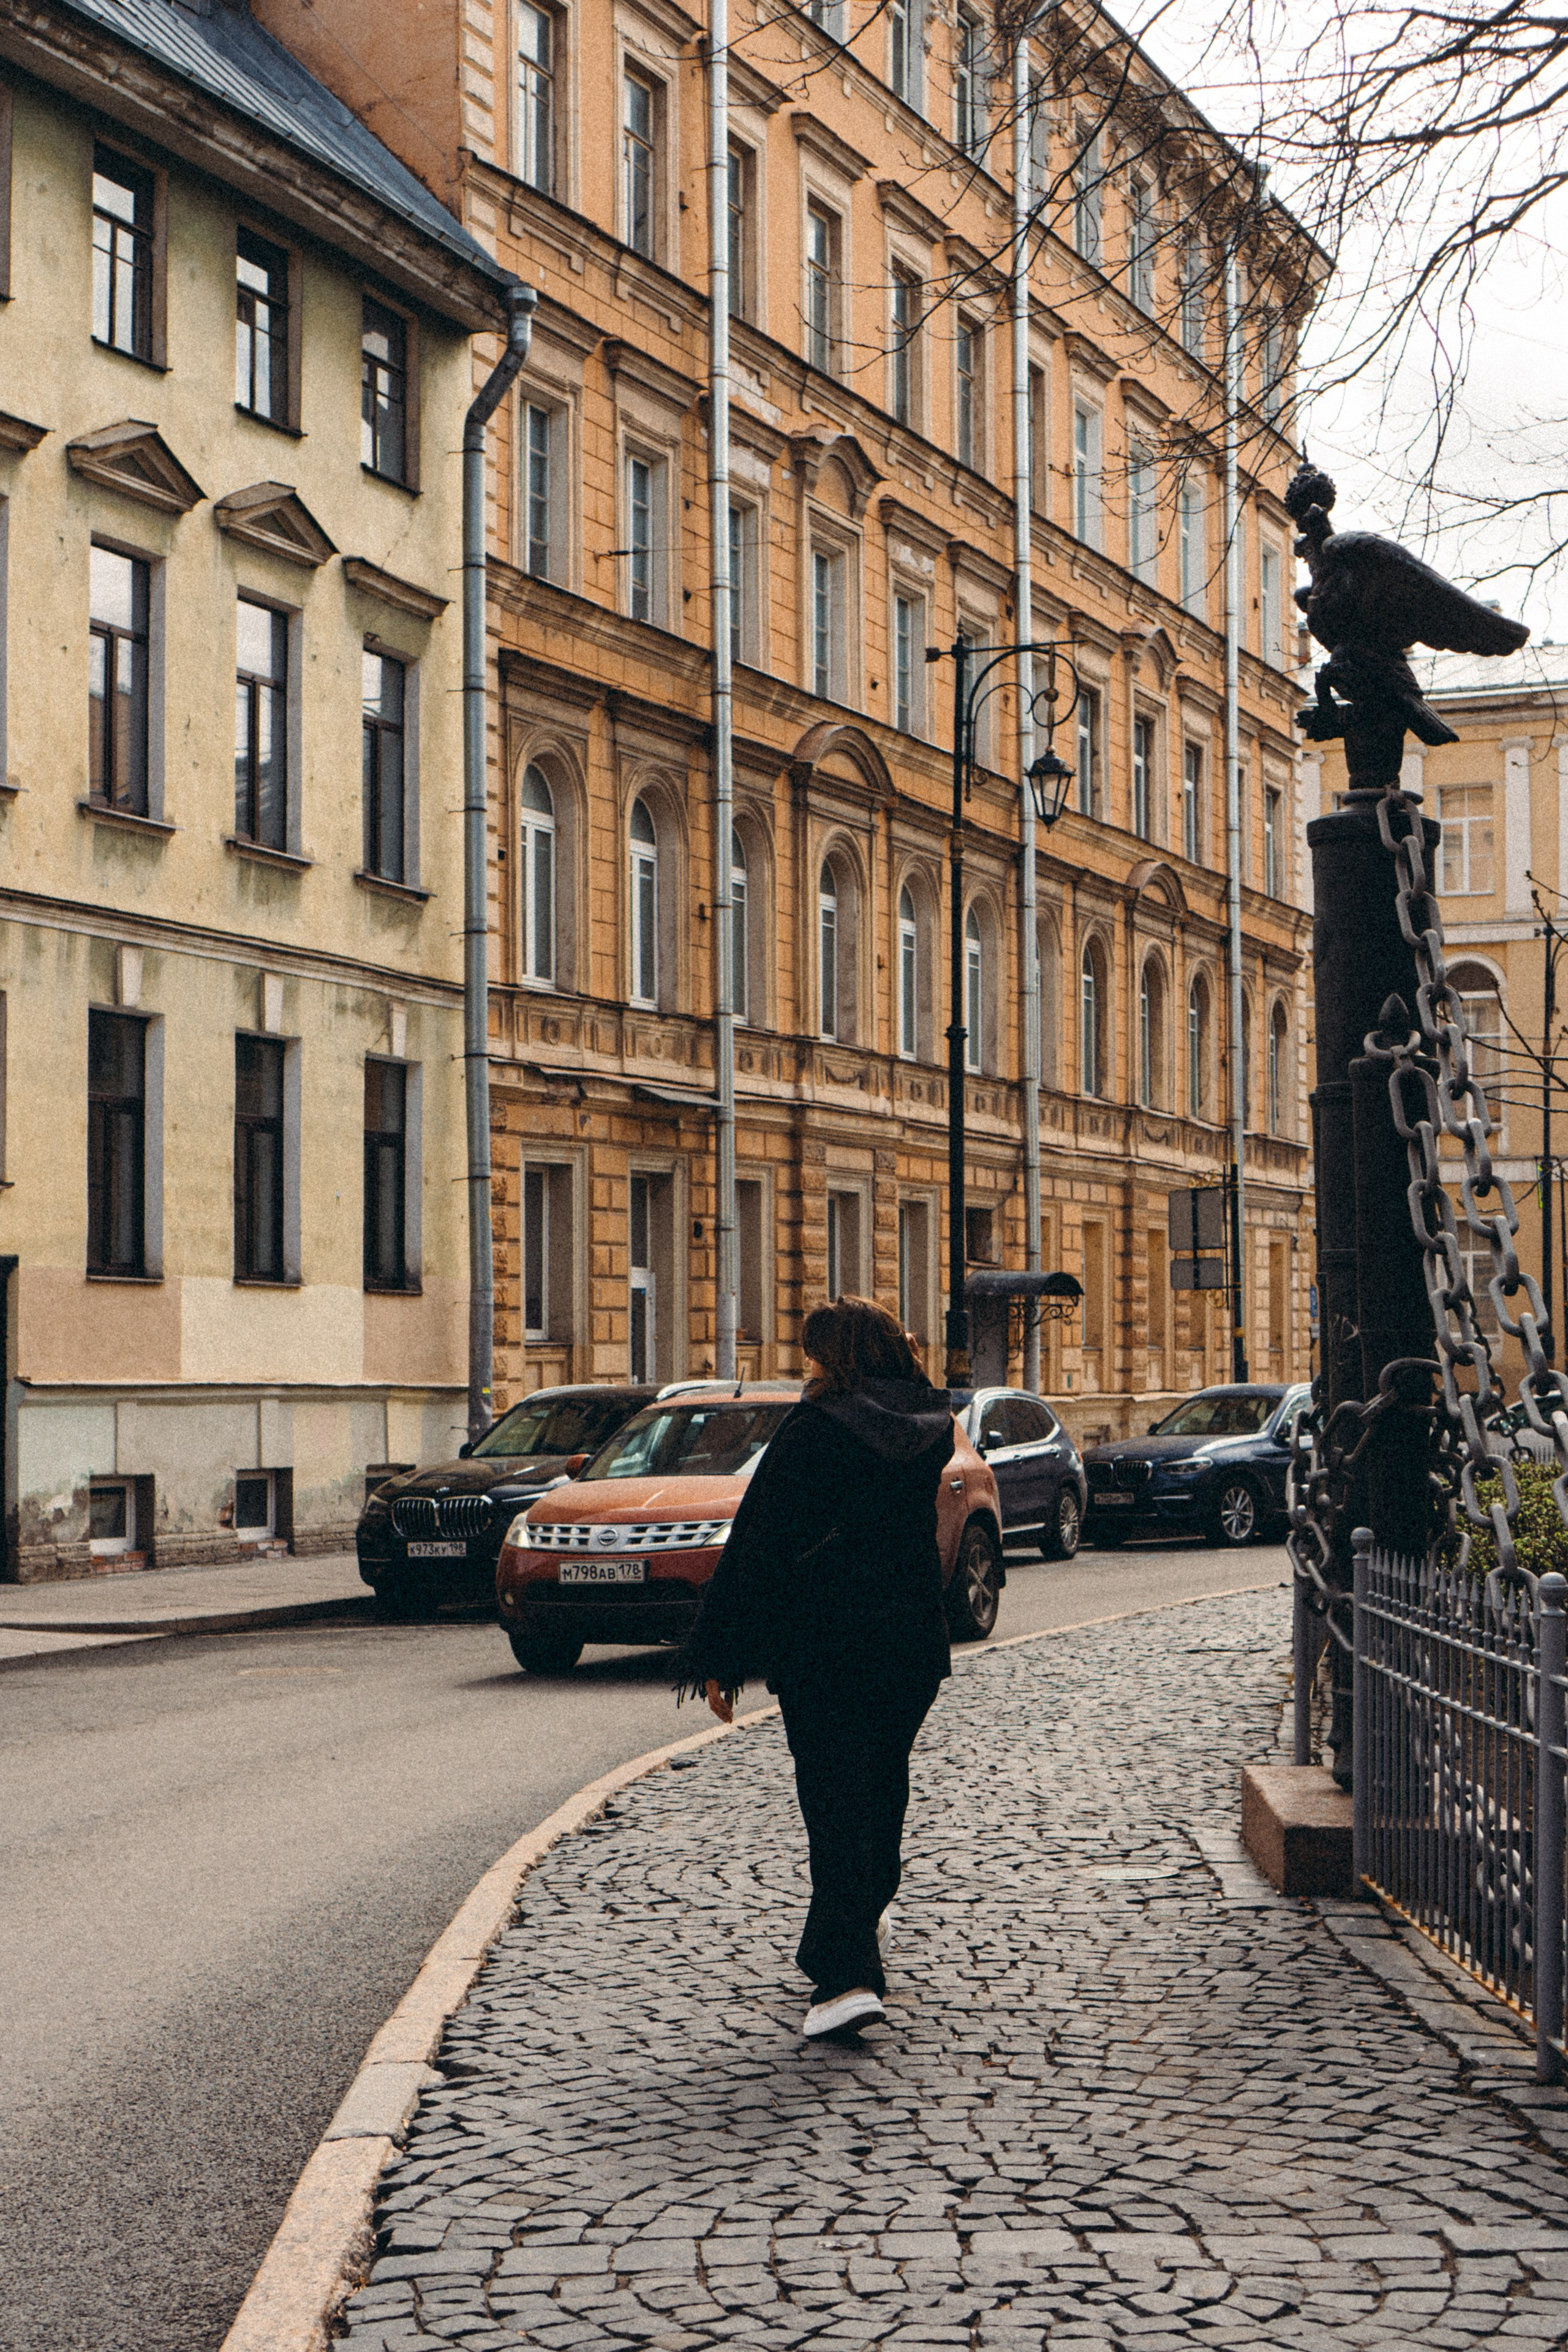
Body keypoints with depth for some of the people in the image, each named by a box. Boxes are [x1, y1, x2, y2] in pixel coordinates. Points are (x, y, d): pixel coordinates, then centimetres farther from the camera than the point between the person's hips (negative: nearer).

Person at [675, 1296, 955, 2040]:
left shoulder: (814, 1430, -12)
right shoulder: (928, 1426, 4)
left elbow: (757, 1546, -12)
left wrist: (719, 1658, -8)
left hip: (821, 1644, -5)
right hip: (912, 1639, 6)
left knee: (835, 1802, -6)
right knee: (882, 1784, 23)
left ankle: (847, 1975, -14)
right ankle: (863, 1919, 42)